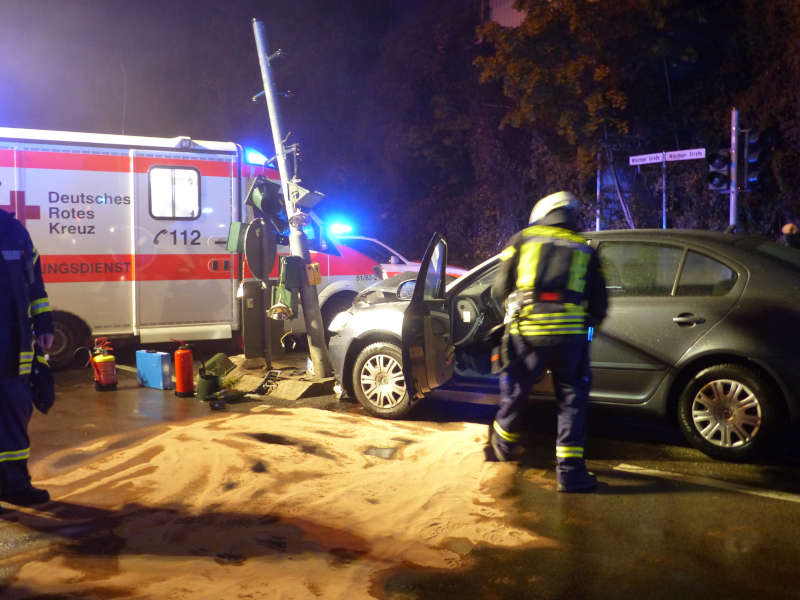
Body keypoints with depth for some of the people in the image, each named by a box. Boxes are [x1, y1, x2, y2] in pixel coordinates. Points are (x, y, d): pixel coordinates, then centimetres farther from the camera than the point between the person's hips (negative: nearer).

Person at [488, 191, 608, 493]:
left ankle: (504, 445, 39)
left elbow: (500, 290, 10)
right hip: (570, 335, 0)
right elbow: (599, 306, 12)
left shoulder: (522, 239, 12)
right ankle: (570, 470, 8)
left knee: (516, 392, 17)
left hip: (527, 332, 0)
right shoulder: (585, 250, 16)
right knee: (572, 401, 10)